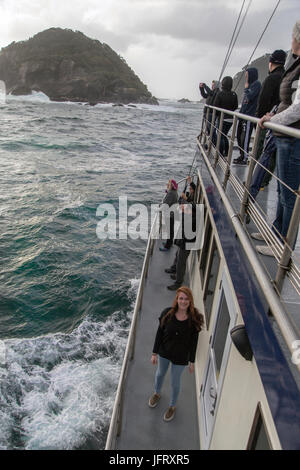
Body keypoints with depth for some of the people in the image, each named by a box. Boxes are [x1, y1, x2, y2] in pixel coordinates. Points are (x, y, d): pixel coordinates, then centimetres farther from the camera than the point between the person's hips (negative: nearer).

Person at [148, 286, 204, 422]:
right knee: (160, 374, 28)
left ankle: (172, 406, 48)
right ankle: (157, 393, 60)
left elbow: (194, 342, -11)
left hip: (181, 357, -2)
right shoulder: (167, 313, -19)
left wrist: (192, 361, -3)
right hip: (164, 352, 2)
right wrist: (154, 353, -4)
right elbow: (159, 333, -9)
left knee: (175, 383, 19)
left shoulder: (194, 319, -22)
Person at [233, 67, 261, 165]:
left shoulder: (256, 84, -7)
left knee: (245, 138, -9)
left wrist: (246, 87, -4)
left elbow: (249, 97, -19)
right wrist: (240, 112, 15)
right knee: (239, 137, 12)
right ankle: (242, 156, 21)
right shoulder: (250, 85, 19)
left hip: (249, 116, -9)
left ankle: (244, 159, -4)